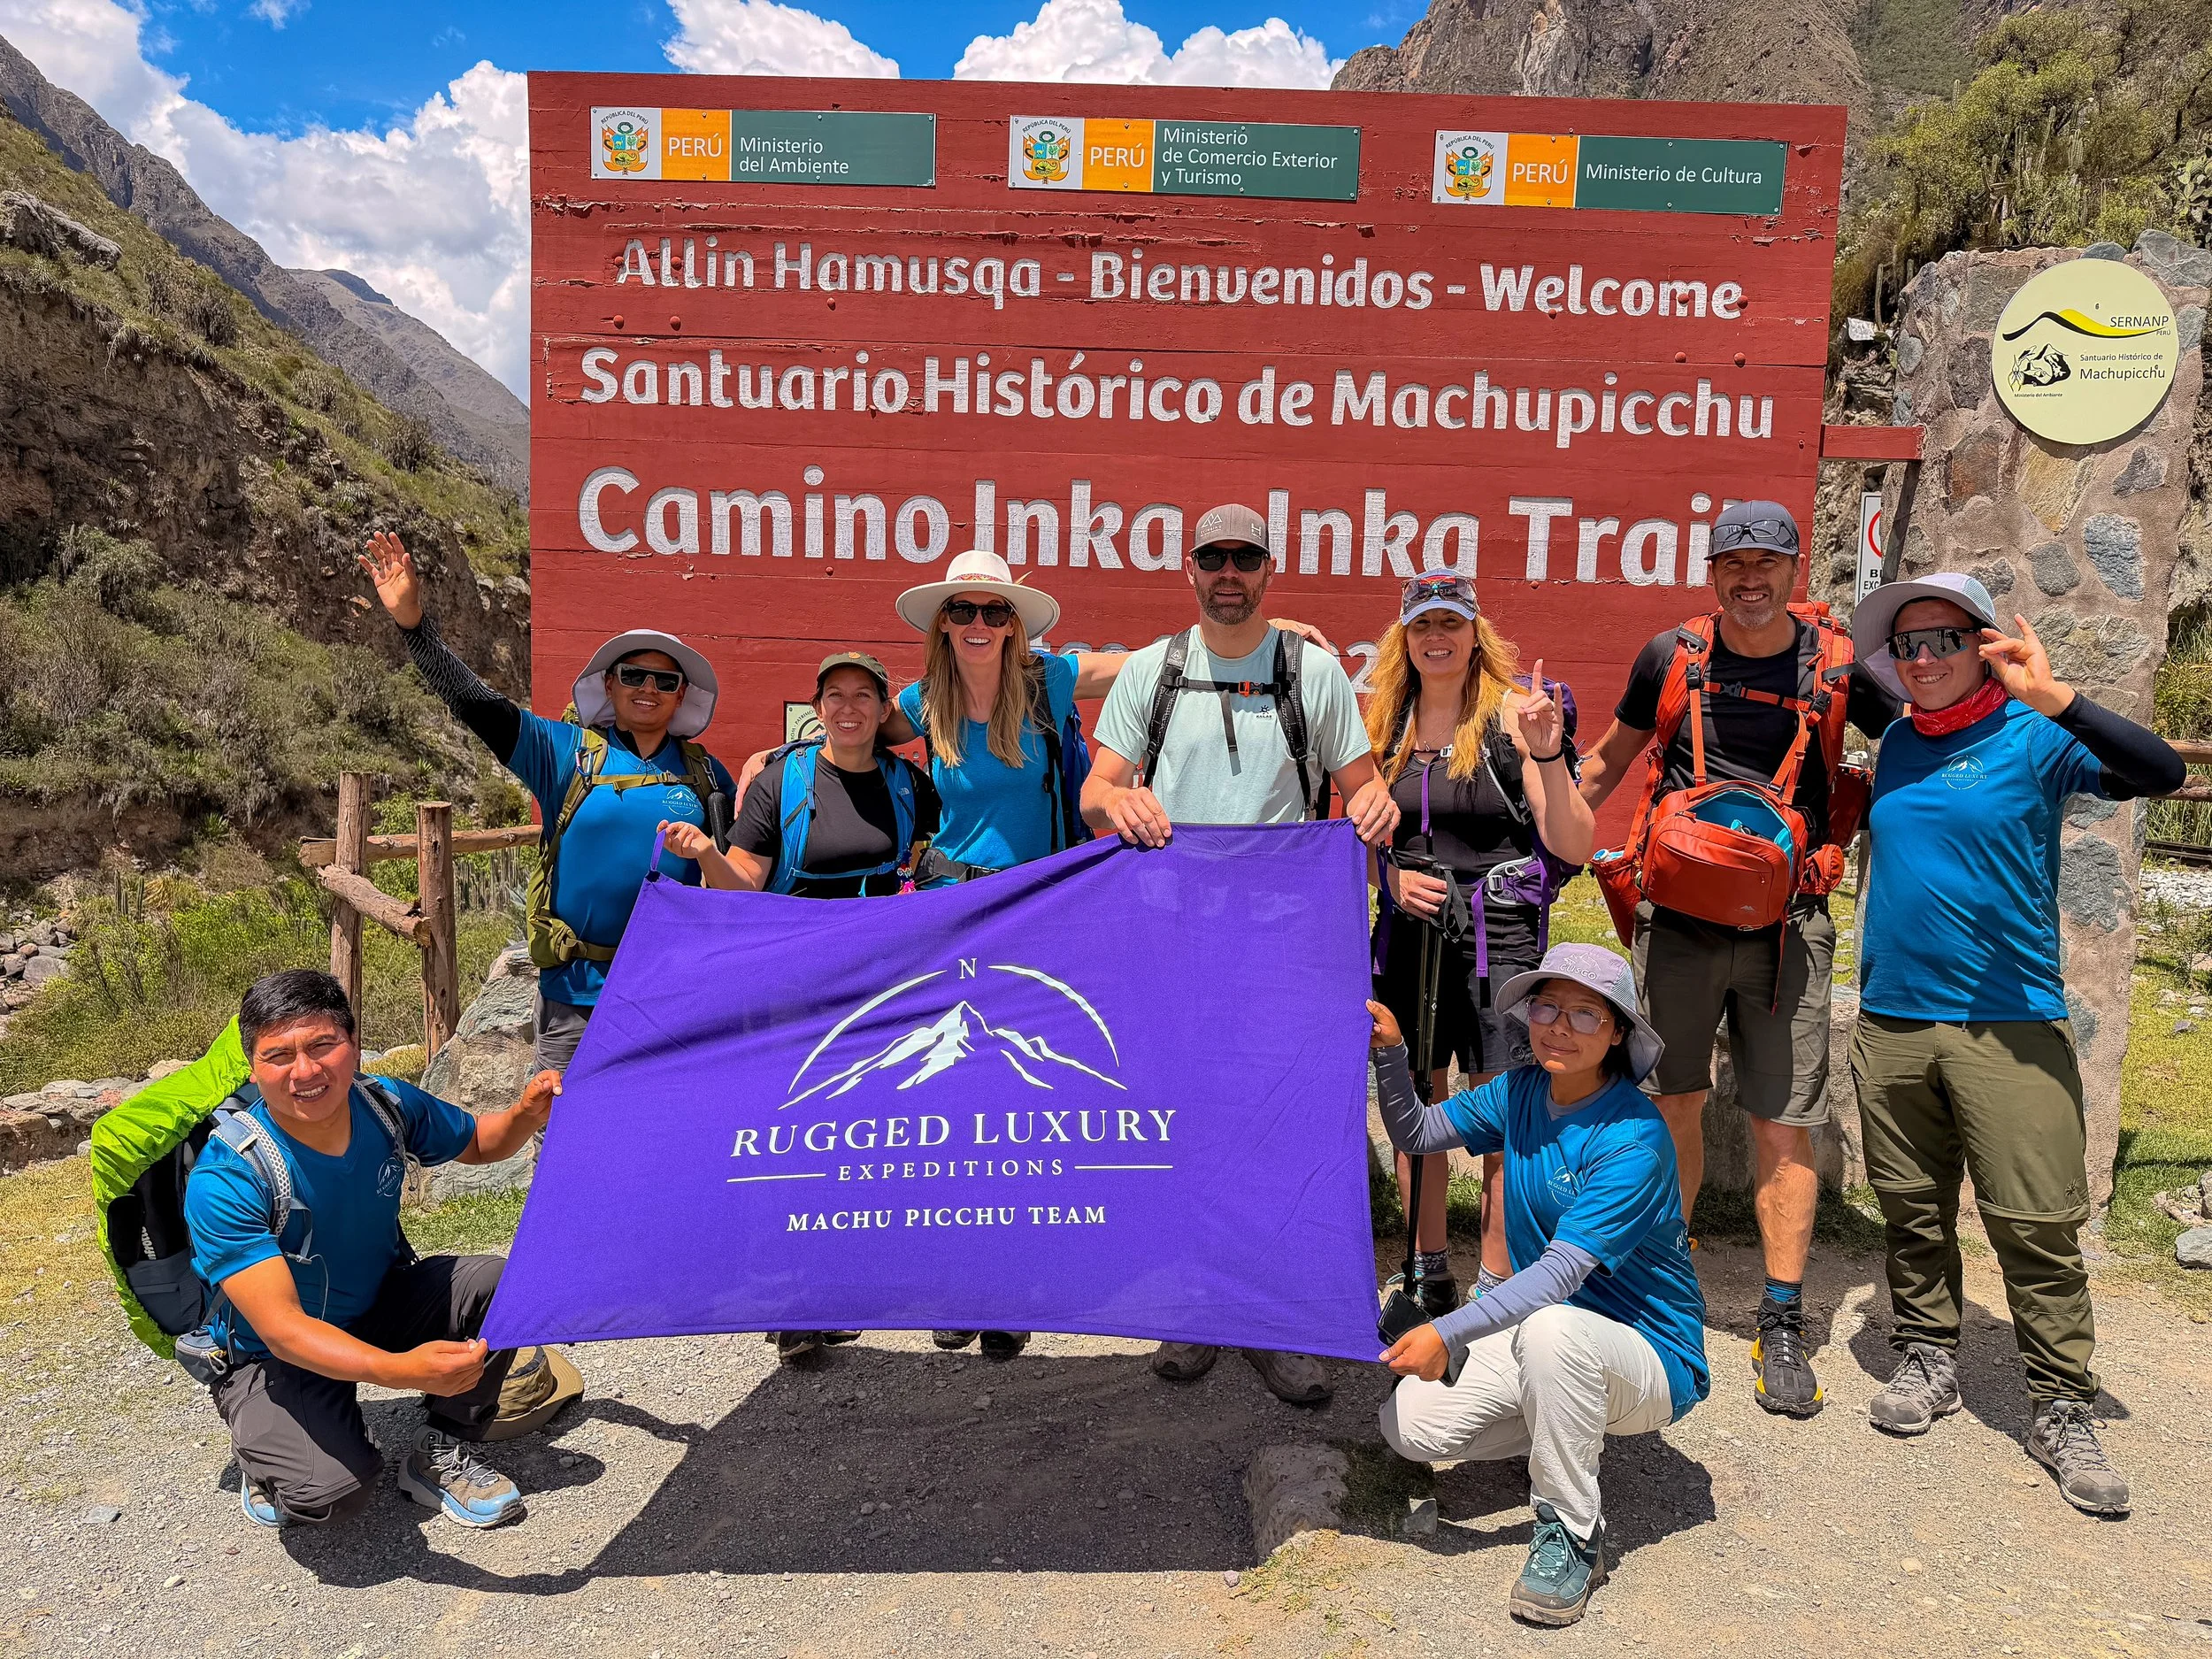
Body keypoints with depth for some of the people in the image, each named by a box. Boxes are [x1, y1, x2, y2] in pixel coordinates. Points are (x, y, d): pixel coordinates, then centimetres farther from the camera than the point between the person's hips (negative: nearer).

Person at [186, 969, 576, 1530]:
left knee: (496, 1282, -18)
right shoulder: (225, 1180, -31)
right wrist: (400, 1371, -53)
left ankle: (442, 1455, 2)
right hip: (279, 1356, -5)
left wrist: (526, 1113, -20)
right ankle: (268, 1445, 9)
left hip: (380, 1306, 5)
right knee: (333, 1488, -28)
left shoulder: (387, 1105, -16)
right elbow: (281, 1326, -37)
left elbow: (478, 1143, 5)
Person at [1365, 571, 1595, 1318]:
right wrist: (1392, 875, -5)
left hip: (1499, 938, -4)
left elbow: (1575, 845, -10)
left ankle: (1496, 1290, 16)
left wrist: (1548, 756, -23)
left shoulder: (1513, 714, -6)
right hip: (1407, 936, 5)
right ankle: (1428, 1275, 29)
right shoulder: (1384, 722, 7)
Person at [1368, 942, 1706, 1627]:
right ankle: (1567, 1442, 15)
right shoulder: (1520, 1092, -3)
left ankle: (1572, 1536, -17)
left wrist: (1450, 1332, -38)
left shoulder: (1635, 1139, -24)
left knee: (1552, 1326, -40)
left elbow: (1561, 1273, -31)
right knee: (1408, 1425, -11)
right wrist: (1390, 1054, -13)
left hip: (1649, 1360, -6)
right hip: (1540, 1332, 6)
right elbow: (1416, 1134, 5)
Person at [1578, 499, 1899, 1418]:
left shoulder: (1838, 668, -2)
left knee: (1785, 1125, 0)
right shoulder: (1671, 655, 2)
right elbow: (1610, 760, 15)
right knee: (1673, 1104, 10)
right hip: (1679, 917, 1)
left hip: (1785, 924, -1)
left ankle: (1783, 1326, 13)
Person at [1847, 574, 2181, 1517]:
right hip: (1890, 1021, 5)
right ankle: (1926, 1360, 29)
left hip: (2009, 1024, -4)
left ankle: (2063, 1412, 12)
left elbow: (2159, 774, -21)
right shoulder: (1896, 747, 11)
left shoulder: (2031, 740, -4)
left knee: (2037, 1226, -2)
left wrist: (2053, 698, -33)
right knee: (1912, 1212, 13)